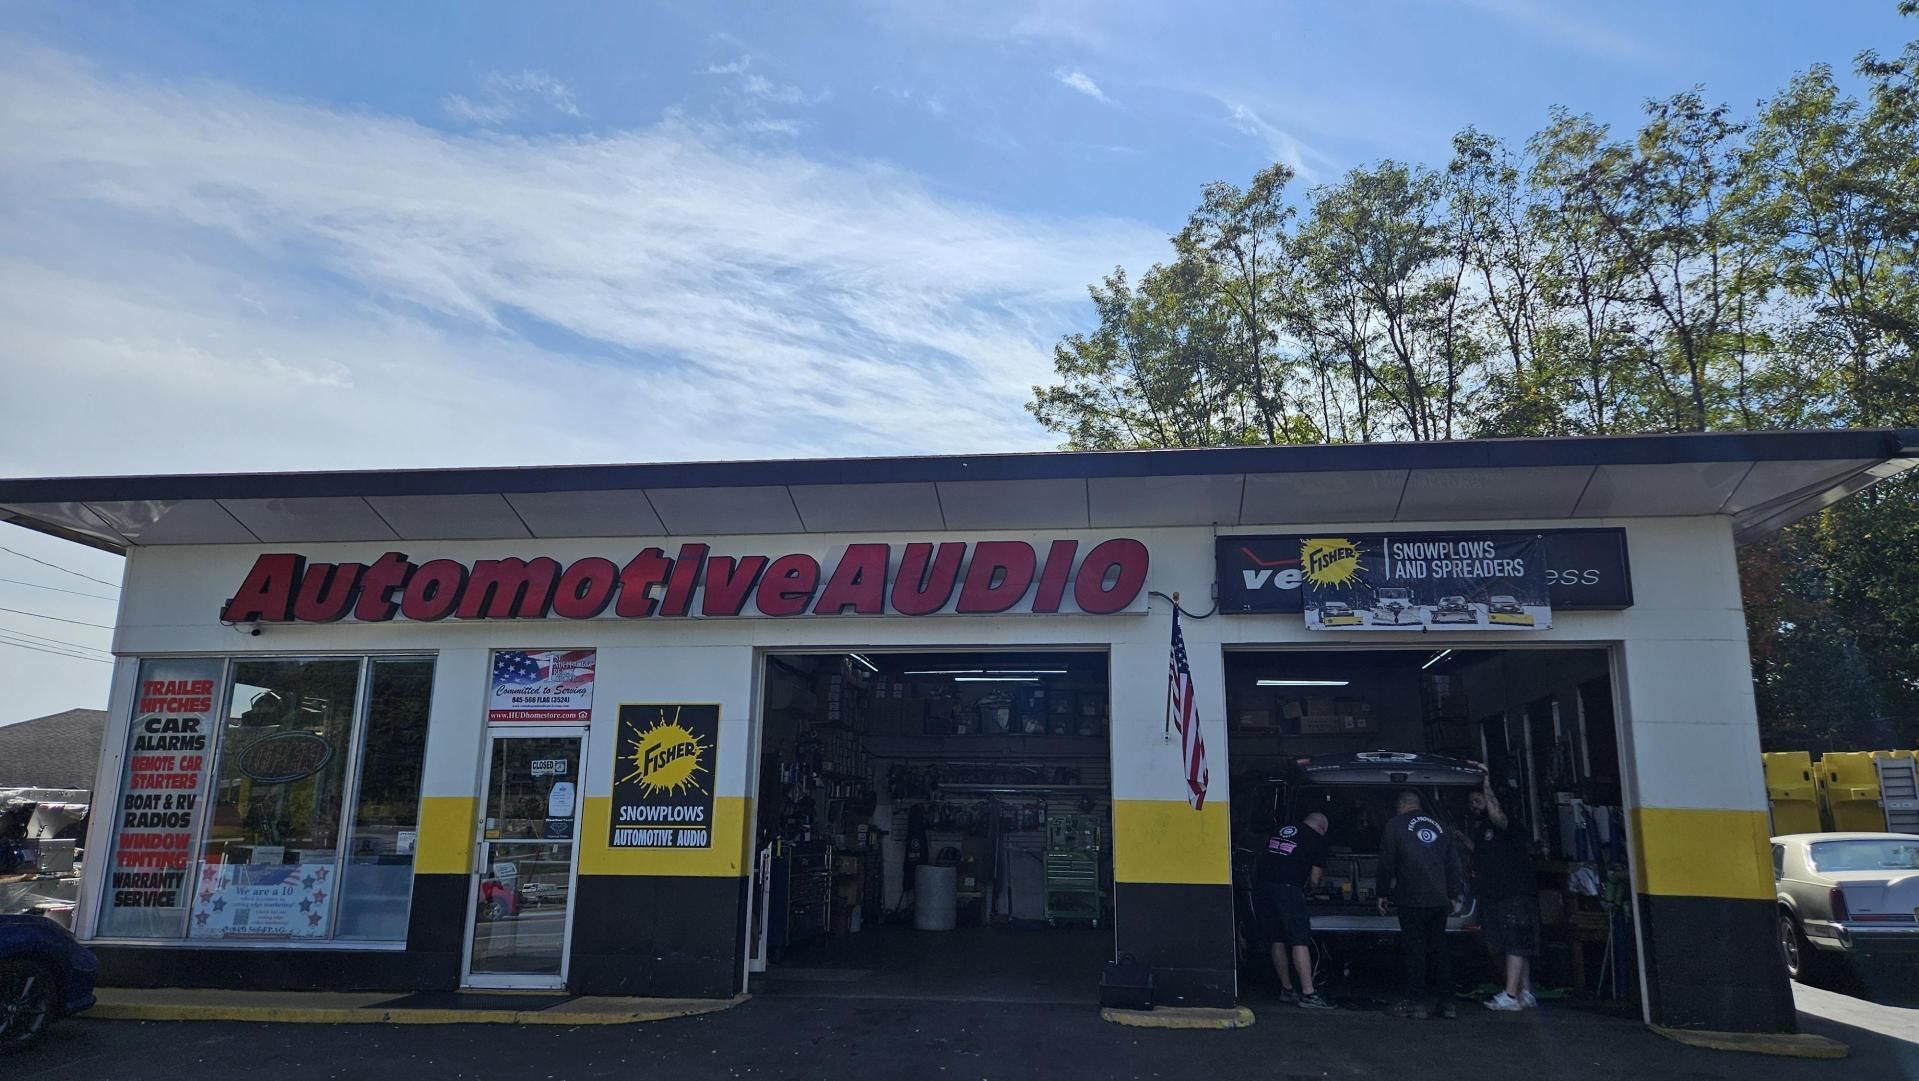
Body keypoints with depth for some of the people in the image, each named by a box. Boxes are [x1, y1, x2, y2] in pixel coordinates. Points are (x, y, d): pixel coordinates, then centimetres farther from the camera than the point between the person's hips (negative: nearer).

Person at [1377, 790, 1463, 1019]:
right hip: (1439, 899, 5)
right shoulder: (1438, 825, 15)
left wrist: (1383, 893, 5)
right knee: (1439, 948, 10)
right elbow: (1452, 864, 16)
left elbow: (1386, 862, -1)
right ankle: (1446, 1002, 11)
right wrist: (1453, 896, 20)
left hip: (1411, 899, -5)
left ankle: (1416, 1002, -3)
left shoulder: (1395, 824, 1)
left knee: (1415, 949, -3)